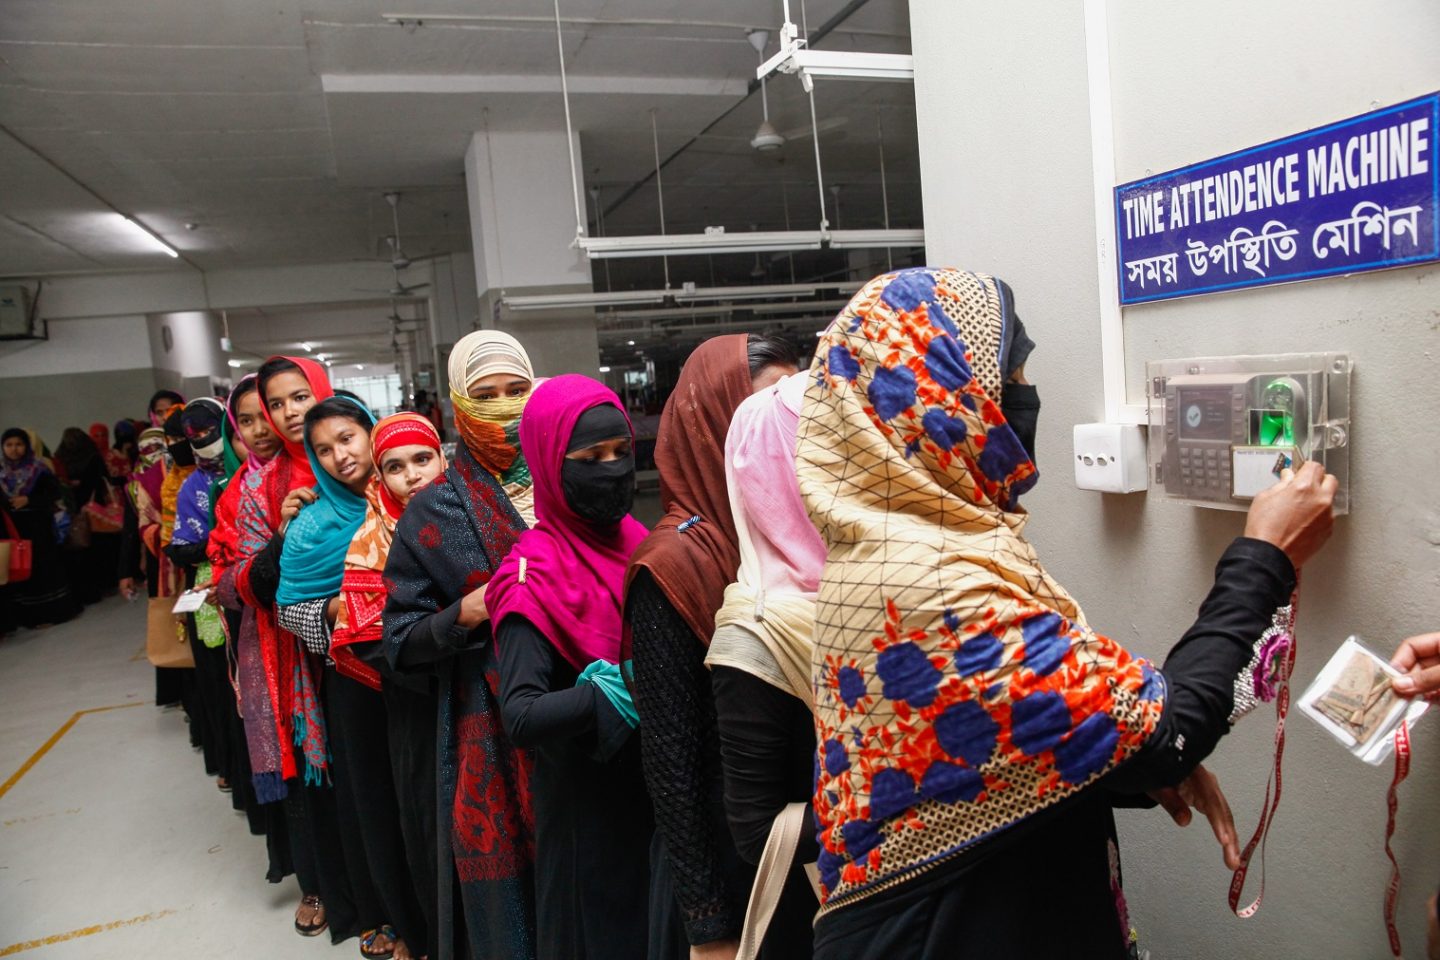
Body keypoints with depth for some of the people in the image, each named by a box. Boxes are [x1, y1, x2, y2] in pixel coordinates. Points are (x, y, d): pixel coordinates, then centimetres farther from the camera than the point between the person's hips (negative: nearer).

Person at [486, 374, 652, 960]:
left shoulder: (637, 541, 2)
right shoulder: (535, 576, -18)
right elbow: (519, 717, -26)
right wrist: (602, 697, -39)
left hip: (655, 781, 6)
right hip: (585, 800, -6)